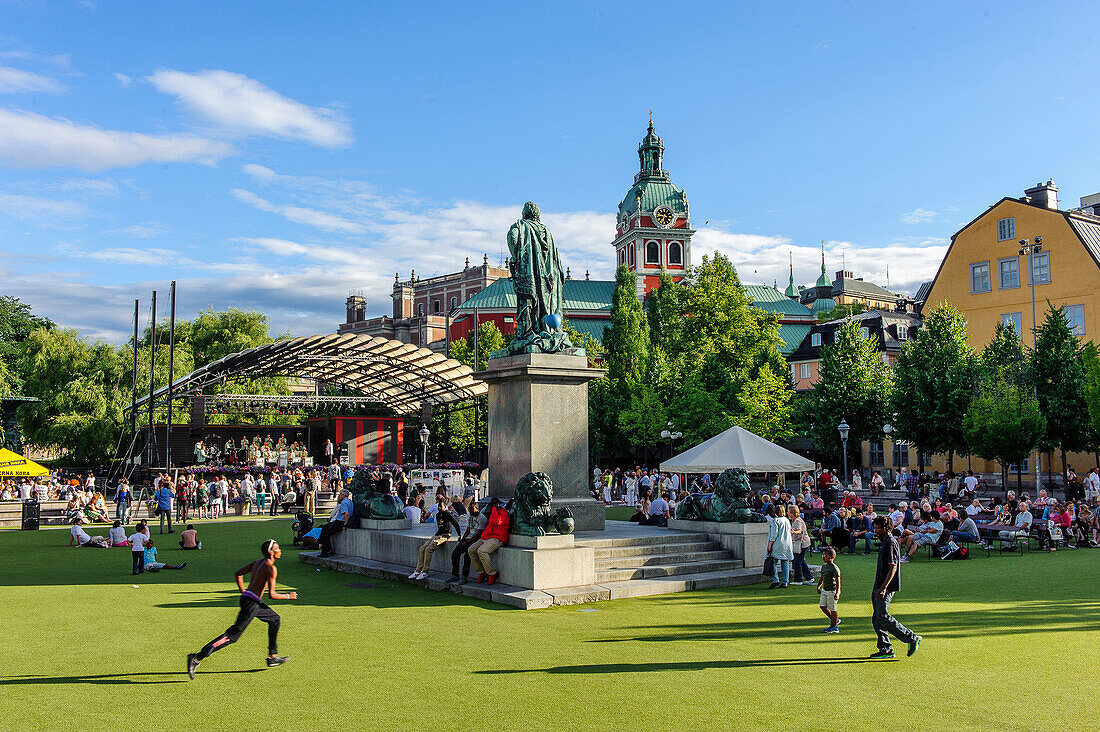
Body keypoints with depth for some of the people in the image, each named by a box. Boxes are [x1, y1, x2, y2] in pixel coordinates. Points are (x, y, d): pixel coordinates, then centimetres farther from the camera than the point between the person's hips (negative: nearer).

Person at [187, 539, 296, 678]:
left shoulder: (258, 562, 13)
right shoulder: (271, 568, -14)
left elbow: (238, 574, 20)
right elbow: (272, 594, -18)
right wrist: (288, 596, -3)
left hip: (246, 598, 10)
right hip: (251, 603, -10)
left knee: (275, 619, 22)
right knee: (232, 636, -7)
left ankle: (272, 657, 25)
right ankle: (197, 658, -8)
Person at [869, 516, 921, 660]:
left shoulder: (891, 543, -14)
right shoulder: (884, 542, 17)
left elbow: (893, 567, -21)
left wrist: (884, 587, -27)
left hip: (886, 587, -10)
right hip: (879, 586, 10)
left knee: (883, 617, -11)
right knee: (876, 619, 8)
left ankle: (912, 638, -1)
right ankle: (885, 649, 12)